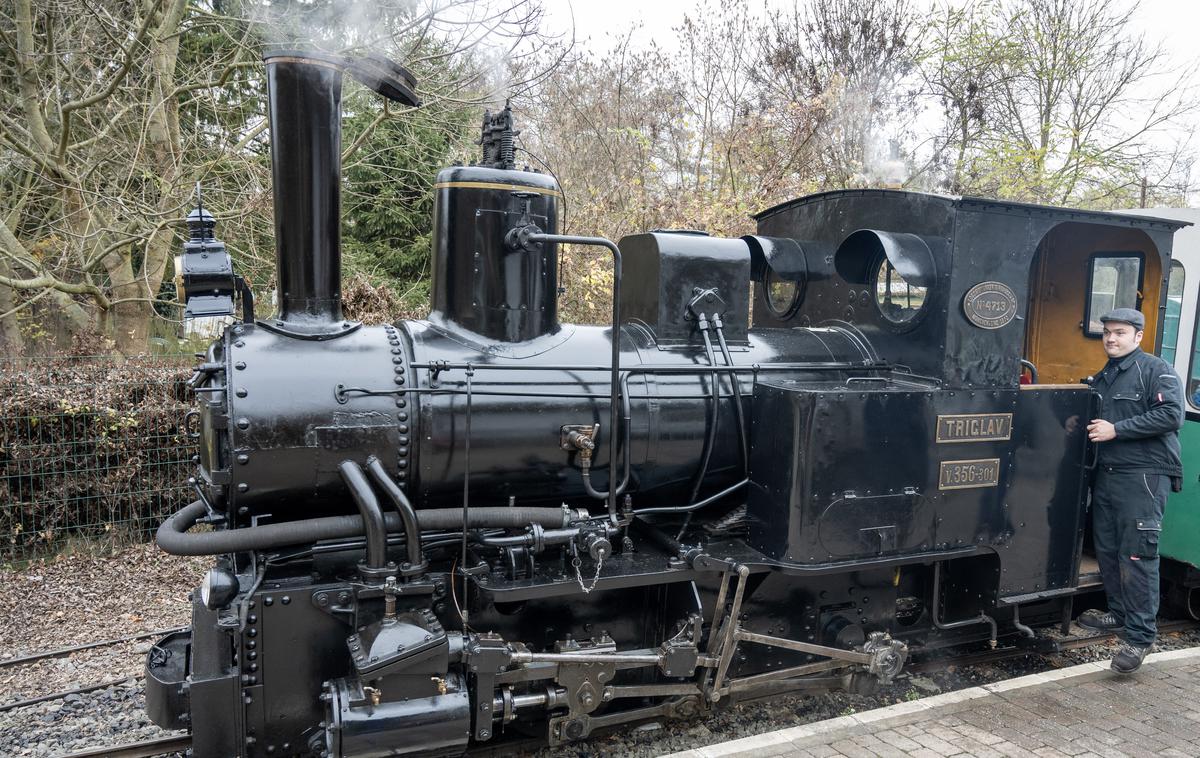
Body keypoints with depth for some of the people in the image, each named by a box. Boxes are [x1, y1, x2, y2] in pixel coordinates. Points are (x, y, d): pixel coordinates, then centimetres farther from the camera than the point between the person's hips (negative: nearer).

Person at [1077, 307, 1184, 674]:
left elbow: (1171, 414, -17)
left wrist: (1116, 430, -17)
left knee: (1137, 555, -9)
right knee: (1107, 550, 11)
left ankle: (1140, 635, -4)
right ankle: (1120, 613, 26)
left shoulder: (1156, 370, -4)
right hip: (1105, 475, 7)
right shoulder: (1101, 378, 18)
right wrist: (1088, 427, 7)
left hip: (1143, 476, -7)